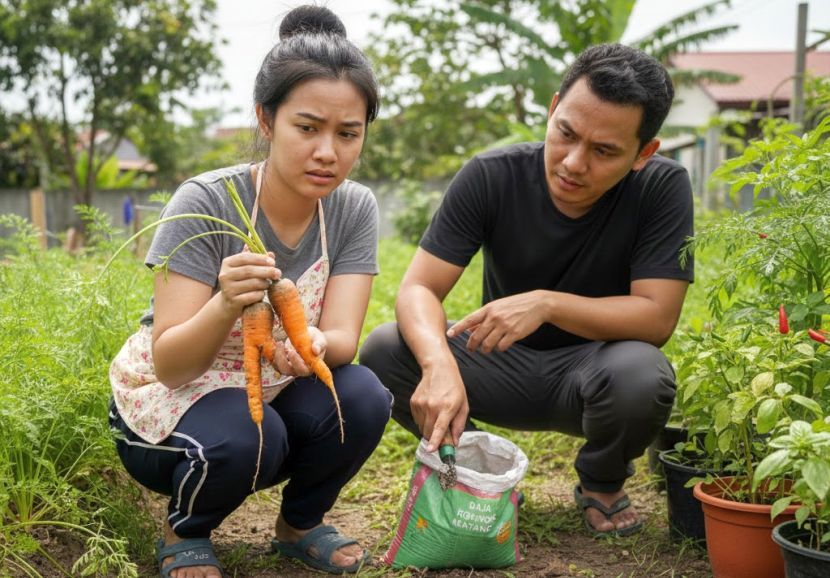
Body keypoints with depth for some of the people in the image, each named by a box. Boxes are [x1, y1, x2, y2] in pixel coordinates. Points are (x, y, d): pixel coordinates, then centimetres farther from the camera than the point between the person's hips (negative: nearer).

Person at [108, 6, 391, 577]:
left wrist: (315, 345, -44)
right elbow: (168, 364, -24)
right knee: (244, 437, -34)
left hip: (272, 395, 4)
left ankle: (299, 524, 5)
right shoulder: (205, 201, -24)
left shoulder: (355, 208, -11)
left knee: (362, 398, -25)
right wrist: (226, 304, -45)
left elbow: (343, 337, -19)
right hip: (167, 400, -3)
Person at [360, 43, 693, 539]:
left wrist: (548, 303, -37)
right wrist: (439, 365, -42)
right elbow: (418, 289, -21)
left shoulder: (663, 187, -19)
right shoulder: (491, 176, -17)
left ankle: (602, 484, 1)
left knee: (640, 373, -36)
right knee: (384, 350, -24)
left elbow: (657, 318, -23)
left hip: (590, 368, -1)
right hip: (501, 366, 1)